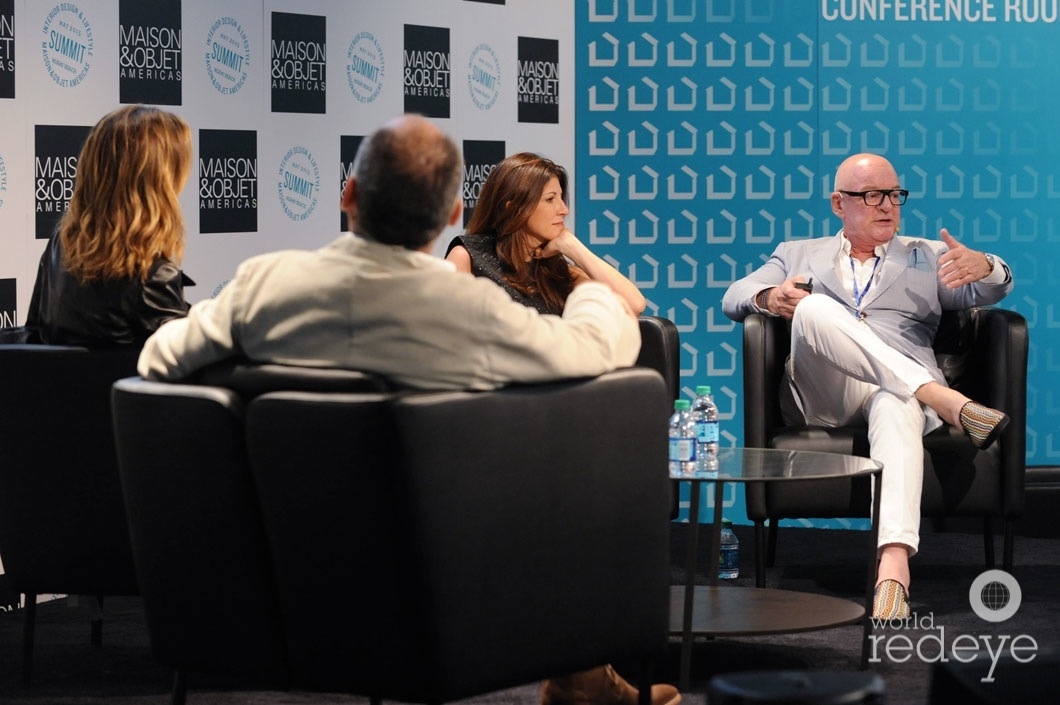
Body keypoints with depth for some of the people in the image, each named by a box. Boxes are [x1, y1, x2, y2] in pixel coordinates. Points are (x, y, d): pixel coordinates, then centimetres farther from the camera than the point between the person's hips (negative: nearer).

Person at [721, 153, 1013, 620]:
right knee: (814, 309, -32)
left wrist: (981, 267, -15)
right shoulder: (797, 255, 30)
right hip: (823, 397, 1)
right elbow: (733, 297, 15)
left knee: (897, 408, -40)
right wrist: (769, 297, -11)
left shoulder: (926, 257, 29)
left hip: (902, 390, -1)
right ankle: (946, 401, -42)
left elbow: (990, 291, 11)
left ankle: (893, 568, -61)